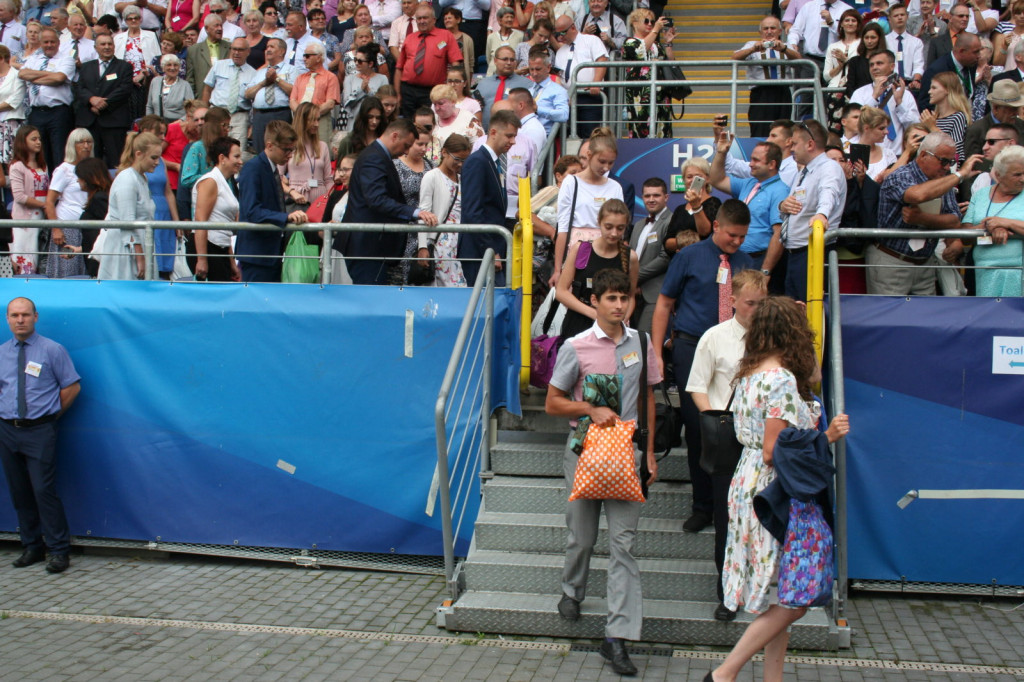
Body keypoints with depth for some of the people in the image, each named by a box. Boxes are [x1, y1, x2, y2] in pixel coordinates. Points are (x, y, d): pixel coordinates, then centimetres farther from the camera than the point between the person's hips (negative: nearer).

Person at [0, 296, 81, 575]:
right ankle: (32, 547, 21)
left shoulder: (52, 350, -2)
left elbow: (72, 386, 1)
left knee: (44, 491, -9)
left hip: (39, 431, -5)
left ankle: (58, 551, 0)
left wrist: (51, 414, 0)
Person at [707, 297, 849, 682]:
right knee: (793, 600, -2)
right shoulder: (783, 380, -17)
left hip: (748, 485, 9)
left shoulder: (748, 375, 9)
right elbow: (774, 452, -19)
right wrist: (827, 437, -7)